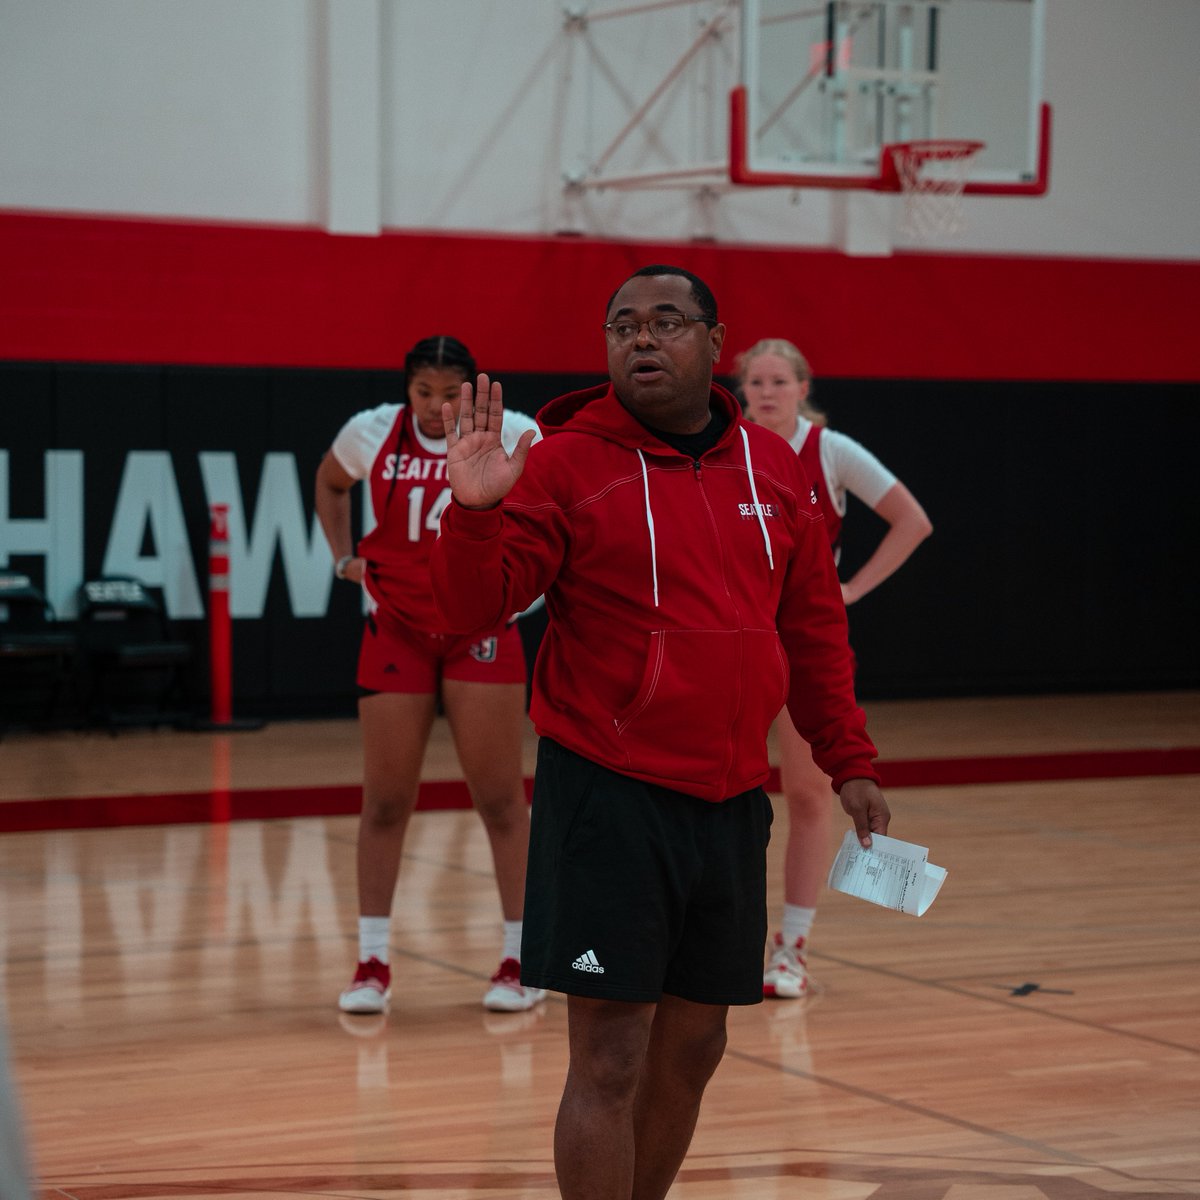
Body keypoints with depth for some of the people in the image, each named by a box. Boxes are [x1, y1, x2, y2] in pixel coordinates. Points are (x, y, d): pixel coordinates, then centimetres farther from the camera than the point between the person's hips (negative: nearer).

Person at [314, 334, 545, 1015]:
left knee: (501, 798, 0)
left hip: (481, 630, -2)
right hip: (396, 629, 2)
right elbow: (331, 483, 20)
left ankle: (521, 961, 8)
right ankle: (373, 965, 11)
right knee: (385, 801, 3)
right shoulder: (371, 433, -3)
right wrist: (345, 556, 7)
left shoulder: (509, 436, -10)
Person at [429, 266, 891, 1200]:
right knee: (610, 1062, -5)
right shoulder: (566, 463, -6)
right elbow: (475, 608, -13)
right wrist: (476, 511, -30)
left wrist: (849, 761, 13)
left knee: (693, 1049, 15)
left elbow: (814, 629, 15)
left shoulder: (775, 467, 8)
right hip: (609, 797, -5)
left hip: (733, 800, 5)